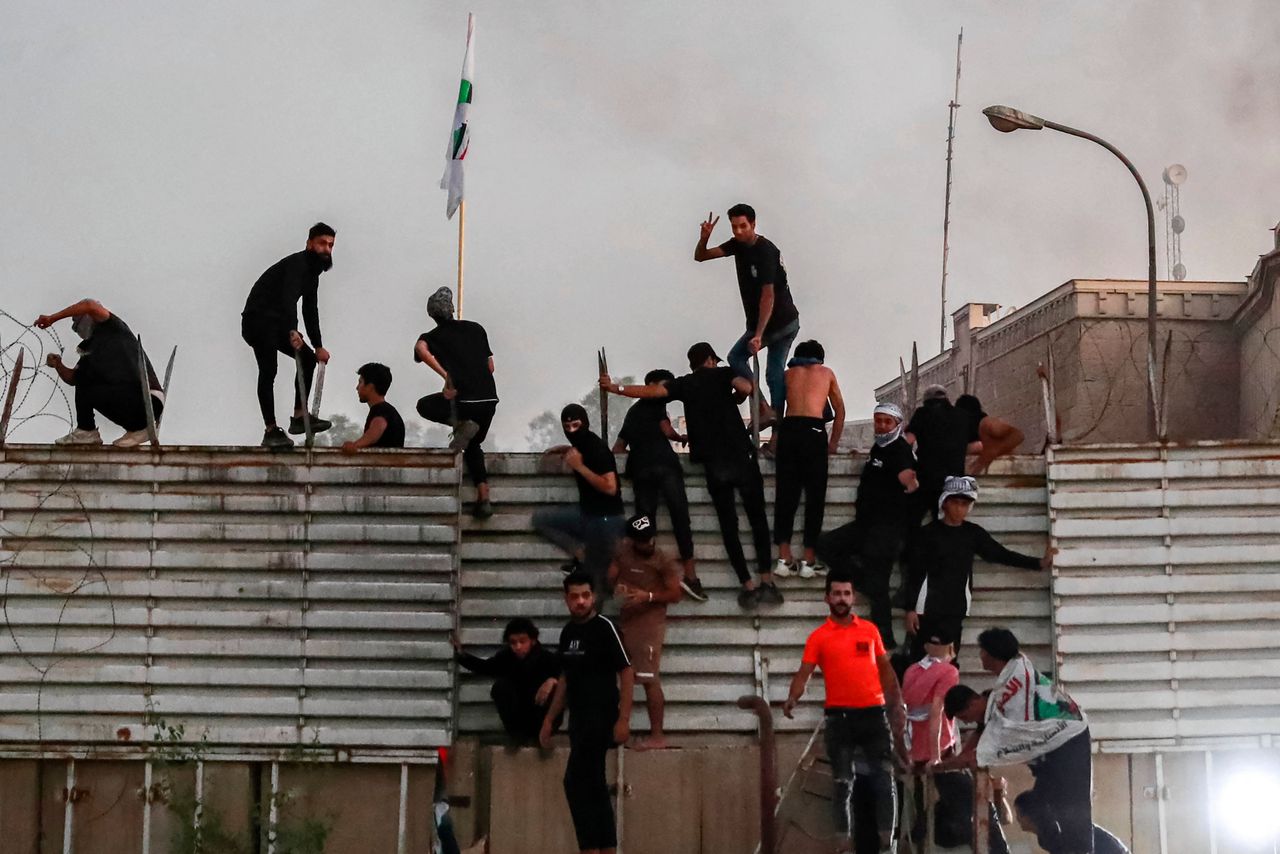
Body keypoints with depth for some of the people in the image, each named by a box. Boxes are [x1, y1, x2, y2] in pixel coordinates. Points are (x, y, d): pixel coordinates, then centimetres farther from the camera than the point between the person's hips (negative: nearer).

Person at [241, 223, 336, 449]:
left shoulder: (312, 273, 16)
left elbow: (310, 312, 23)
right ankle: (271, 431, -18)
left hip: (277, 322, 10)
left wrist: (318, 346, 20)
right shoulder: (297, 264, -15)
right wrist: (292, 332, -46)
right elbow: (288, 298, -32)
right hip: (258, 318, -10)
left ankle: (299, 417, 2)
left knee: (308, 358, 5)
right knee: (268, 371, -16)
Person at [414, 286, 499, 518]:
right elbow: (490, 366, 17)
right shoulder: (475, 328, 17)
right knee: (473, 446, 24)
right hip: (490, 398, 4)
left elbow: (421, 349, -18)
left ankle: (461, 424, -3)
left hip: (464, 398, -4)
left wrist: (445, 376, -18)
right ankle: (483, 500, 11)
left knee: (425, 406, 24)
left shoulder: (432, 337, 7)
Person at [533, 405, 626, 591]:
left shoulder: (597, 448, -19)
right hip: (586, 514, 9)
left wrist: (579, 466, -25)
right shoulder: (582, 444, 7)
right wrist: (564, 449, 21)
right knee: (540, 518, 7)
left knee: (597, 579, -6)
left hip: (605, 519, -9)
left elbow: (610, 488, -29)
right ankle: (581, 554, 1)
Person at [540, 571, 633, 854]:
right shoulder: (568, 632, 12)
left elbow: (627, 672, -13)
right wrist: (550, 719, 18)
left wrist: (623, 719, -18)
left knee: (576, 783, -13)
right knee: (593, 787, 8)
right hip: (579, 719, 8)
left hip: (600, 717, -8)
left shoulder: (604, 627, -10)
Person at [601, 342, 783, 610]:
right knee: (758, 519, 4)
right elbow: (746, 387, -12)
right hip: (740, 454, -2)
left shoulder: (684, 384, 13)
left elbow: (653, 392, -1)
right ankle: (767, 582, -4)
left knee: (728, 525, 7)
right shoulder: (723, 374, 7)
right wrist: (736, 397, 10)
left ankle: (748, 587, 1)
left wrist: (617, 388, 7)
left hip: (712, 462, 2)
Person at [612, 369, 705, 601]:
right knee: (680, 515, -10)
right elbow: (666, 430, 2)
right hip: (663, 463, -6)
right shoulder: (656, 402, 11)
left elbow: (618, 446, 27)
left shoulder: (633, 410, 30)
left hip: (638, 468, 6)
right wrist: (682, 438, 21)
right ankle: (690, 573, -17)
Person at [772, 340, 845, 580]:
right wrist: (834, 442, 31)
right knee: (814, 495, 2)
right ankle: (809, 560, 0)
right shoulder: (826, 373, 21)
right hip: (814, 431, -2)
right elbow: (839, 410, 25)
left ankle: (784, 558, -2)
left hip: (788, 428, 2)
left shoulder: (788, 373, 23)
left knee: (786, 494, 3)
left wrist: (775, 439, 31)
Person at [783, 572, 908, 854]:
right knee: (843, 783, 3)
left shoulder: (869, 630, 8)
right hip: (840, 716, -2)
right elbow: (803, 673, -6)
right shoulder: (818, 637, 0)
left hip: (874, 713, 2)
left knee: (885, 779, 0)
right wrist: (792, 698, -25)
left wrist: (898, 705, 6)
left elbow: (885, 669, 14)